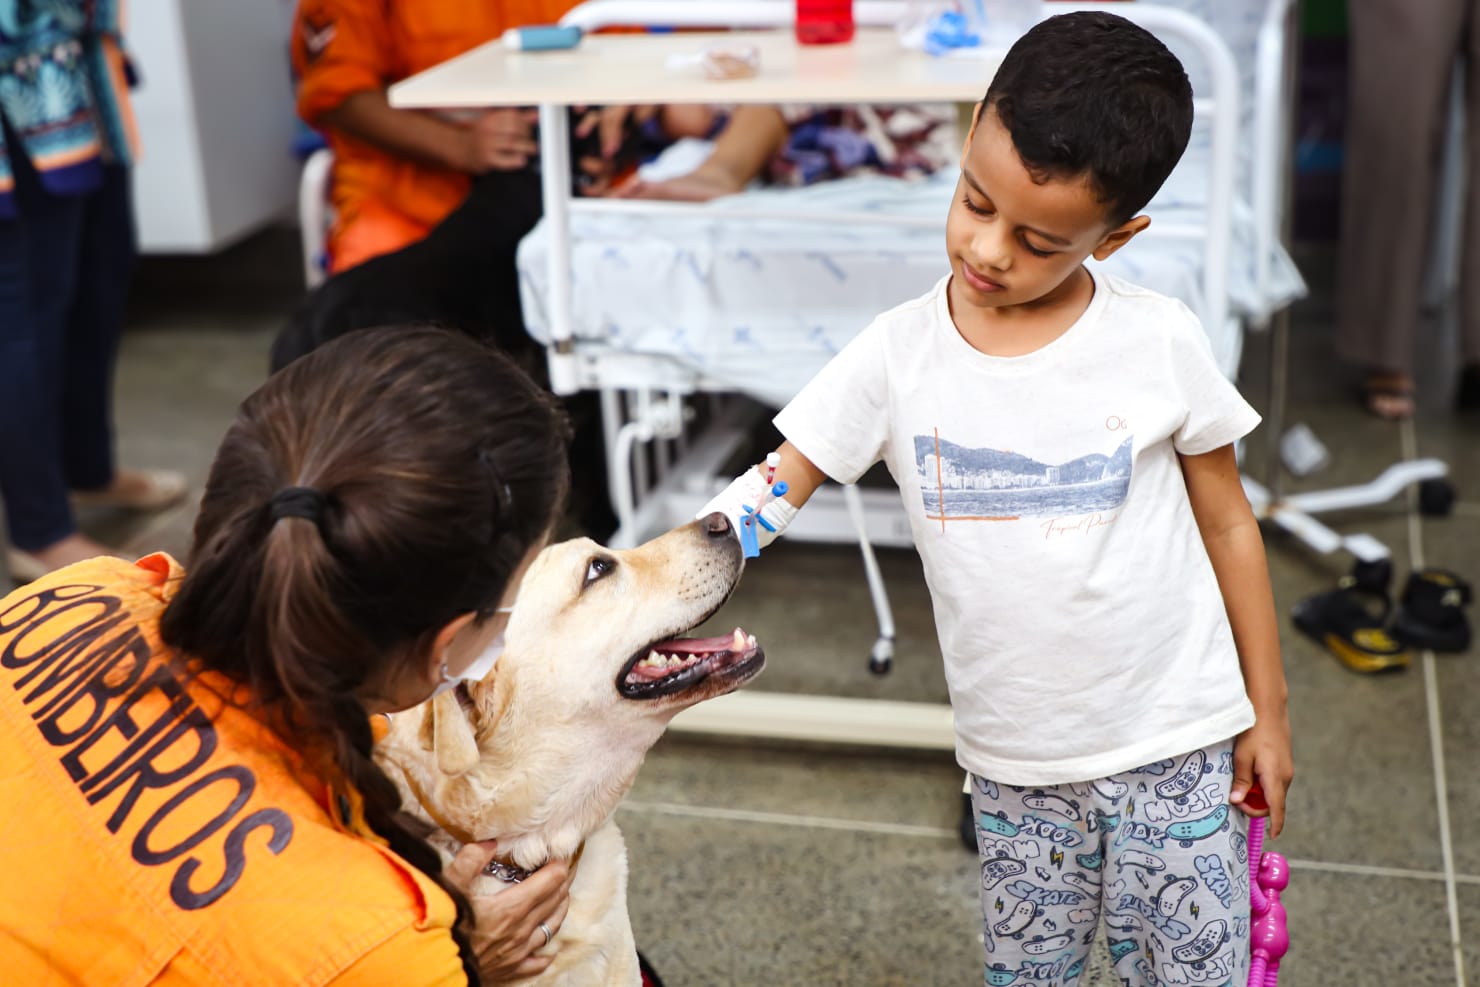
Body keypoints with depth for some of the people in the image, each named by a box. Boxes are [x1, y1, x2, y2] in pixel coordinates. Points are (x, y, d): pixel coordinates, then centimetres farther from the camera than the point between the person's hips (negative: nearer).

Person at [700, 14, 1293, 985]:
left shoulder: (1160, 341, -11)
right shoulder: (899, 355, -10)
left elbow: (1227, 522, -1)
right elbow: (767, 496, -9)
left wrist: (1267, 711, 5)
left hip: (1174, 742, -1)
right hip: (1013, 759, 2)